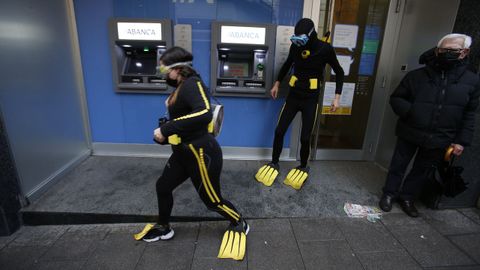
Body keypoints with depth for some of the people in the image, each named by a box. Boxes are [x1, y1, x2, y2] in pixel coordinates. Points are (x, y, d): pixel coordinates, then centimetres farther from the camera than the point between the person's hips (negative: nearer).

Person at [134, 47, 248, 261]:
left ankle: (240, 225, 35)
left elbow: (204, 114, -37)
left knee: (212, 200, 7)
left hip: (201, 153, -10)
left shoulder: (192, 84, -20)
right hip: (184, 152, 10)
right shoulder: (181, 87, 8)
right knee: (163, 186, 20)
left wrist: (167, 129, -33)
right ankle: (164, 229, 44)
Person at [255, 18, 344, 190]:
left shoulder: (325, 49, -11)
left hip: (311, 99, -3)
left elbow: (339, 72, 0)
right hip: (293, 95, 3)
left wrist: (337, 97, -7)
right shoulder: (295, 46, -3)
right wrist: (277, 83, 16)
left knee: (305, 137, -1)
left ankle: (303, 167, 25)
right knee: (279, 131, 1)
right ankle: (274, 164, 20)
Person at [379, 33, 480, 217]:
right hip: (409, 133, -1)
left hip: (439, 139, 2)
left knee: (422, 170, 15)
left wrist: (462, 140, -1)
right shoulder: (417, 75, -5)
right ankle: (389, 194, 29)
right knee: (399, 165, 10)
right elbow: (396, 98, 0)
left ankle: (407, 197, 34)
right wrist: (410, 112, -18)